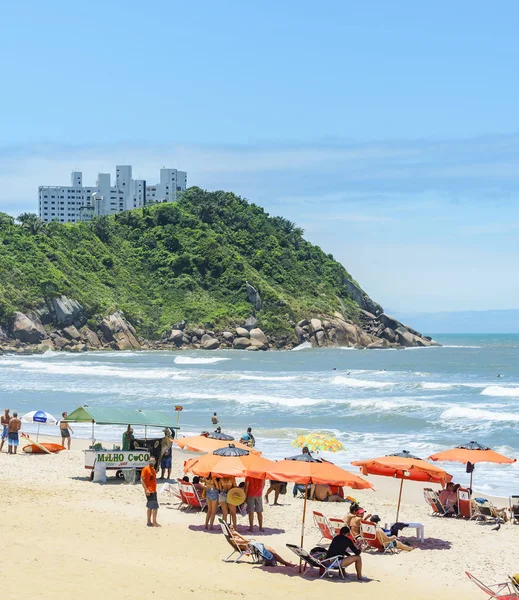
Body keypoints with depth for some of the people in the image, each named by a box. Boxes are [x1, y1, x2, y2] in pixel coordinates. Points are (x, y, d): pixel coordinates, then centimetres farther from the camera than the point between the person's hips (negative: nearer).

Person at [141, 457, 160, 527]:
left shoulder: (153, 469, 15)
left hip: (153, 491, 9)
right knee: (155, 507, -10)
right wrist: (146, 489, -22)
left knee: (150, 507, 13)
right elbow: (142, 480, -16)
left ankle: (149, 522, 19)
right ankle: (154, 522, -6)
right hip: (149, 491, -9)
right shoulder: (145, 469, -11)